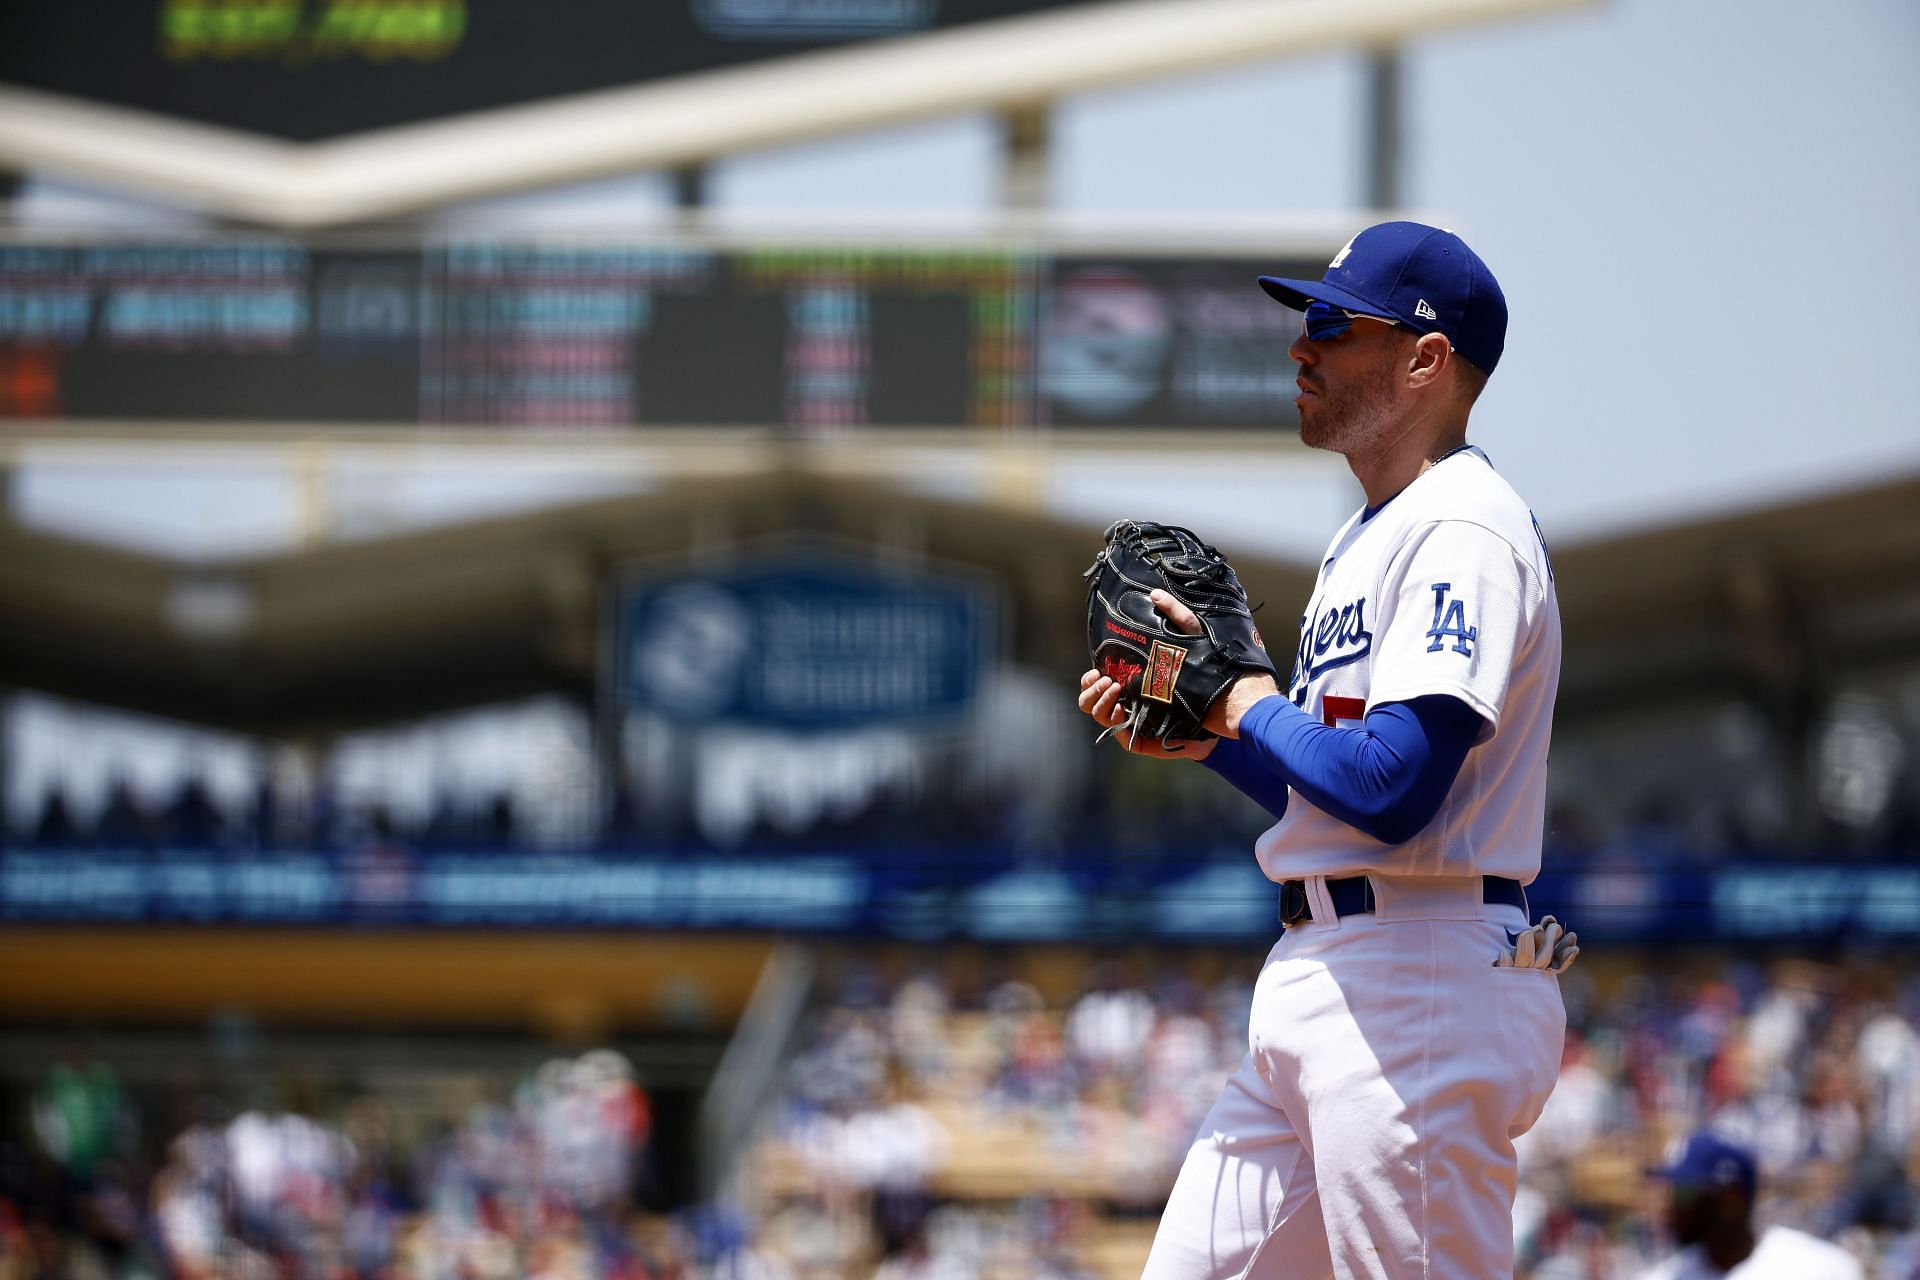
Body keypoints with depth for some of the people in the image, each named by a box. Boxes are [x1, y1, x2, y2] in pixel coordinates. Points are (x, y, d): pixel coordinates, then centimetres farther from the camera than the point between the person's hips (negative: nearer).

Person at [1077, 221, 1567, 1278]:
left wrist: (1257, 712, -7)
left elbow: (1388, 789, -23)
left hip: (1418, 989, -11)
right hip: (1309, 984, 11)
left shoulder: (1465, 532, -12)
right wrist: (1202, 734, 13)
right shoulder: (1366, 538, 21)